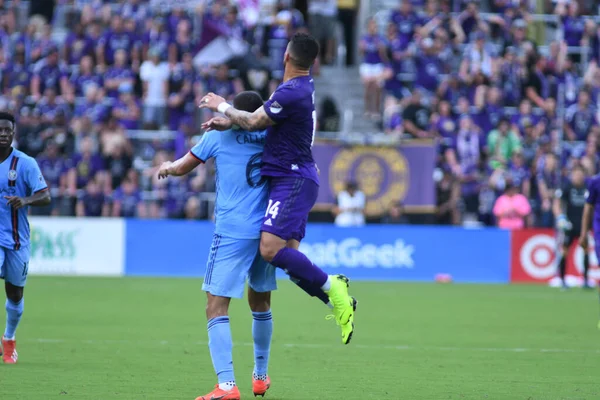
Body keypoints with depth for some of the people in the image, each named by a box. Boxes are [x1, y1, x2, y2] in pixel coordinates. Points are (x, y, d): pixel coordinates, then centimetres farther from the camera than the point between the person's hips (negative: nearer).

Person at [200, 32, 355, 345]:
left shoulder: (292, 93, -18)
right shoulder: (304, 85, 12)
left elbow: (253, 122, -8)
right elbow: (263, 119, 18)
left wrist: (222, 107, 8)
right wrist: (228, 120, 4)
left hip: (292, 179, -10)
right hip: (296, 179, 10)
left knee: (271, 249, -21)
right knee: (289, 255, 6)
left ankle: (332, 287, -16)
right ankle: (337, 296, 0)